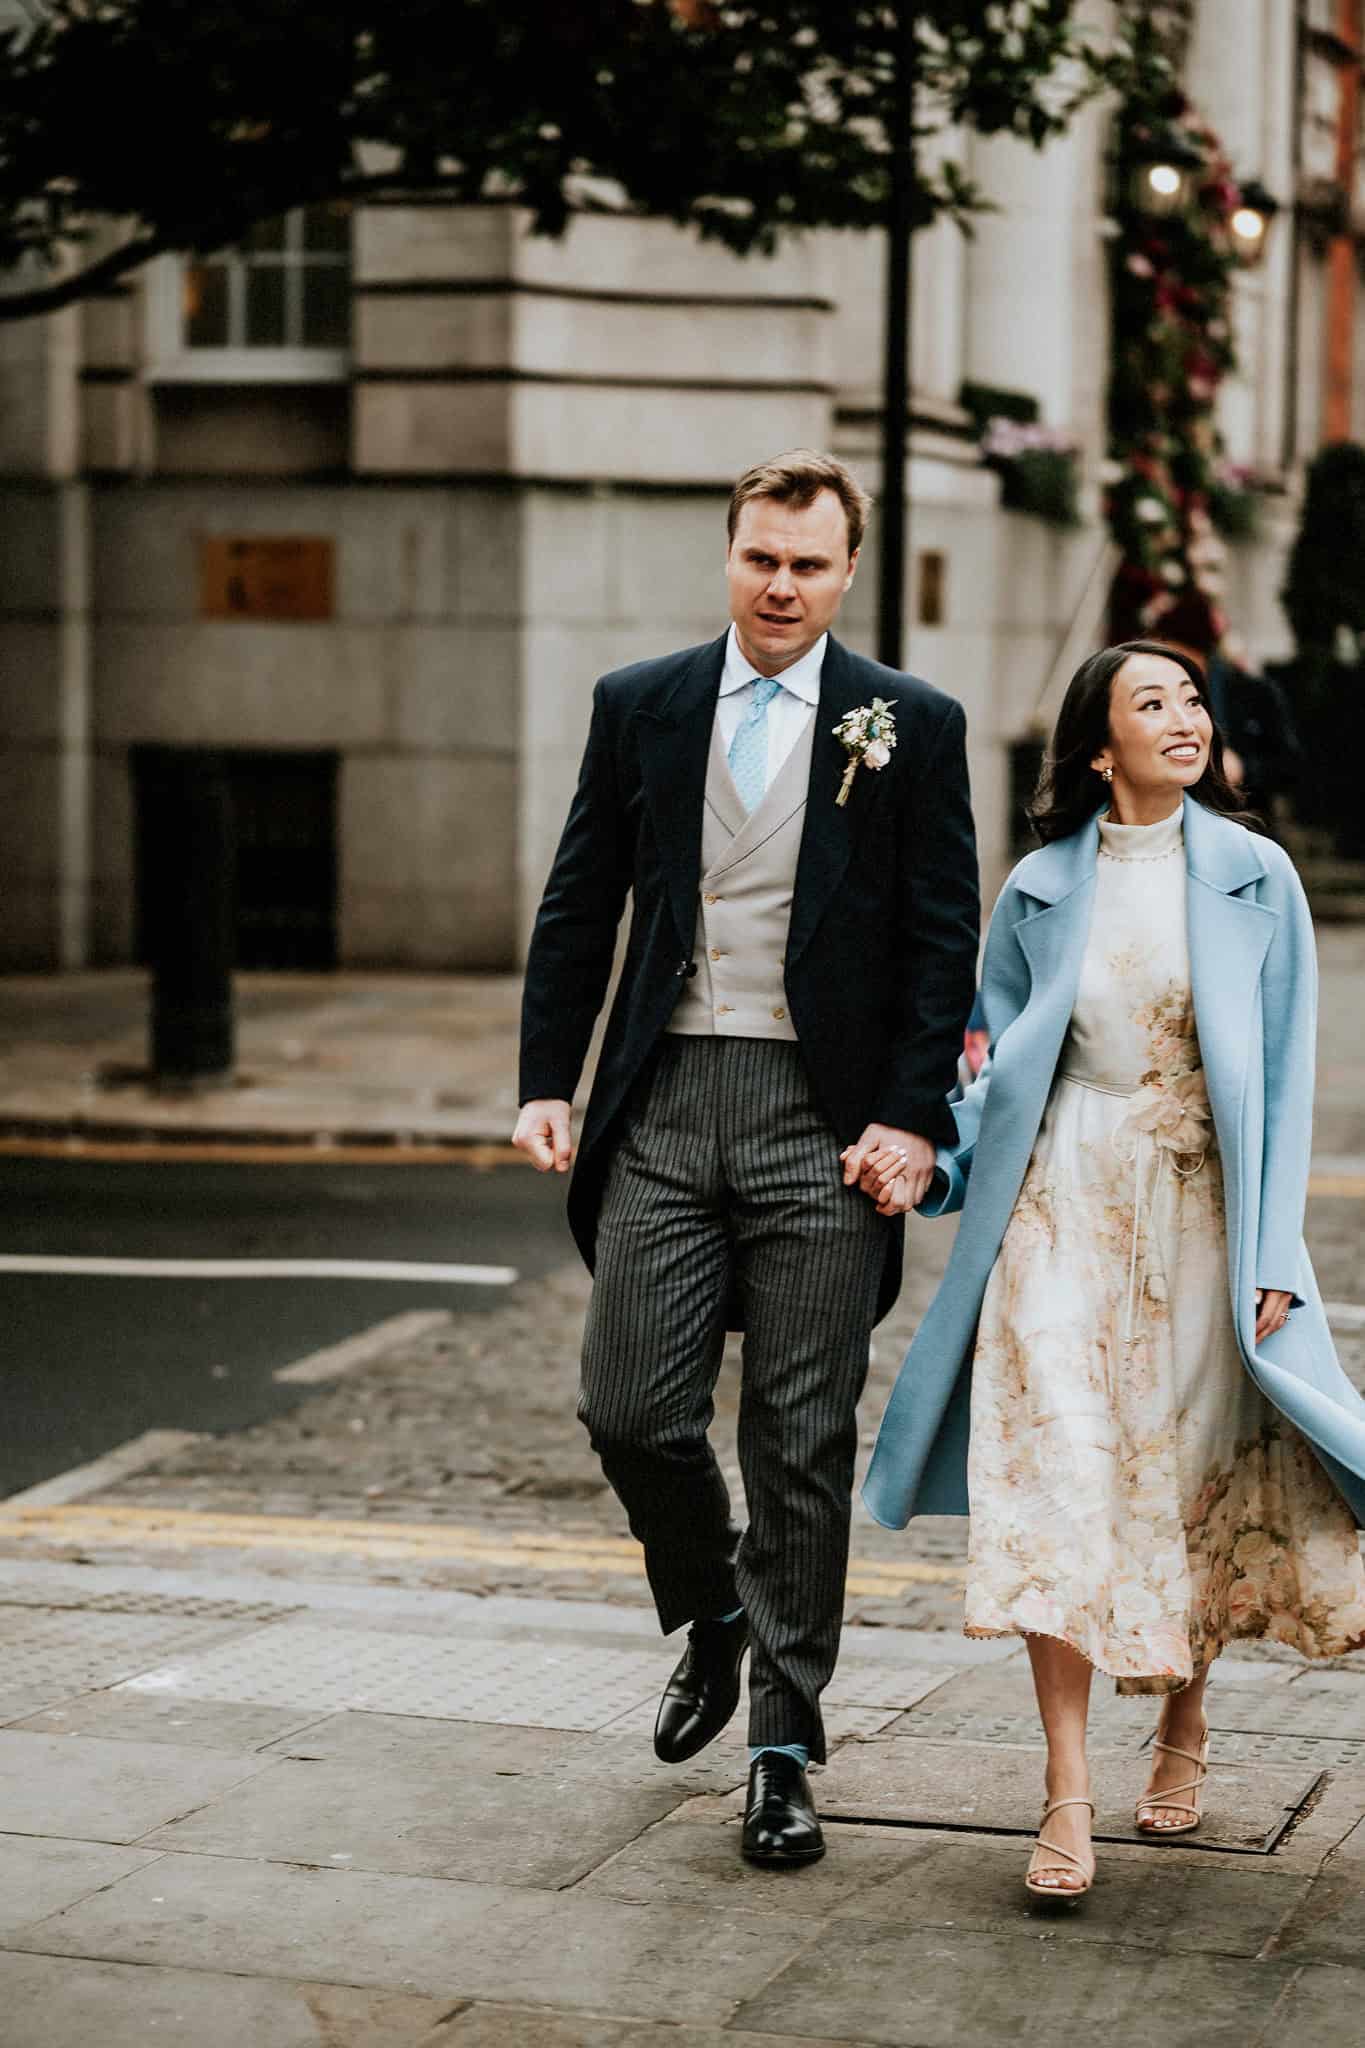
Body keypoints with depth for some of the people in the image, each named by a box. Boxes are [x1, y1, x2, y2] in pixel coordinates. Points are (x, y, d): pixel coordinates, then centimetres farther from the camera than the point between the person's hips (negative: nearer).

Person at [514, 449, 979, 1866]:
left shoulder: (911, 726, 2)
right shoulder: (638, 708, 9)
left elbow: (943, 944, 0)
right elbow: (578, 910, 11)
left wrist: (913, 1118, -9)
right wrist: (544, 1083, 2)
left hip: (821, 1118, -2)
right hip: (662, 1108, 2)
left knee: (803, 1442, 2)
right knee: (629, 1407, -1)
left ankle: (783, 1748, 13)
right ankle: (711, 1617, 30)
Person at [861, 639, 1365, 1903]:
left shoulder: (1252, 877, 2)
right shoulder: (1043, 888, 5)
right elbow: (998, 1069, 12)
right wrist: (925, 1157, -7)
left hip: (1200, 1210, 0)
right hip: (1063, 1206, 0)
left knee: (1193, 1477, 8)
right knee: (1057, 1480, -8)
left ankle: (1184, 1724, 34)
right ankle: (1067, 1798, -6)